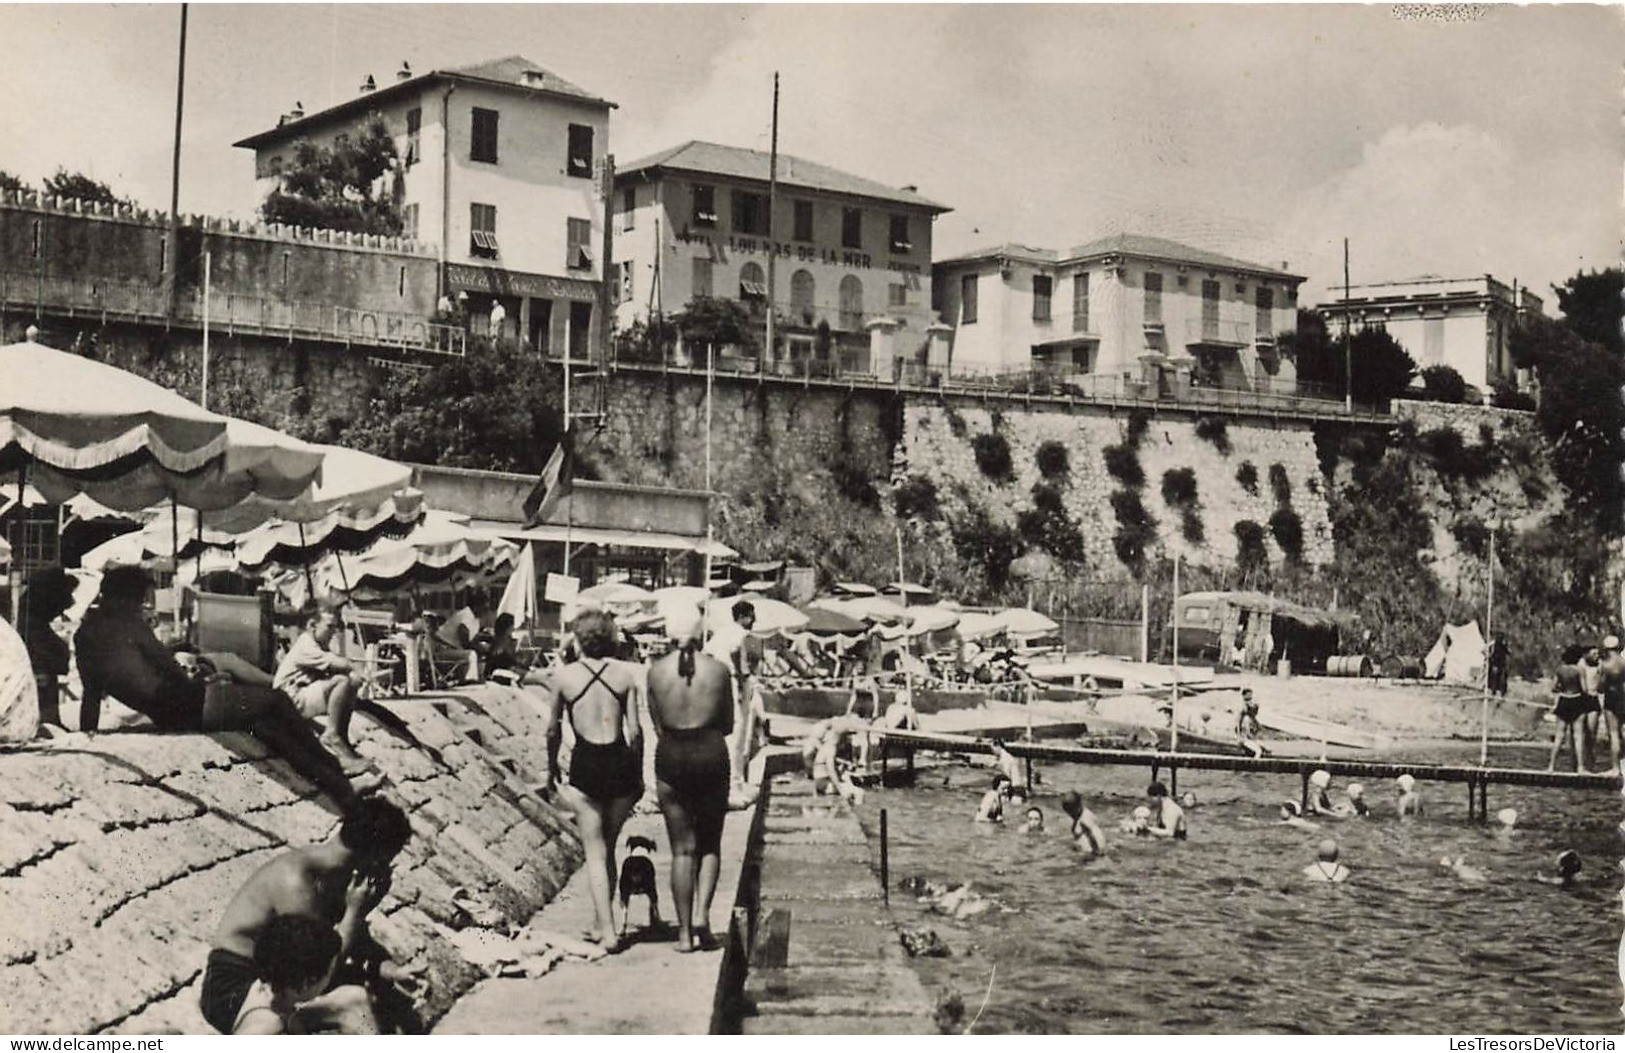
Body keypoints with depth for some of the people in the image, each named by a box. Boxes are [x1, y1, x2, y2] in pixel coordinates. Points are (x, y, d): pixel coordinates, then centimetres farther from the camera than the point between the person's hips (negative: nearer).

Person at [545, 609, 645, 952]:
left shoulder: (563, 675, -2)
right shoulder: (625, 673, 0)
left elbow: (553, 731, 6)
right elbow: (634, 730, 0)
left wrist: (551, 769, 21)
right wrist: (638, 775, 11)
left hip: (585, 763, -2)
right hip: (620, 760, 2)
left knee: (595, 852, 4)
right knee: (609, 846, 18)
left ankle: (608, 931, -3)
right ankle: (601, 923, 26)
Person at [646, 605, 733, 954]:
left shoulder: (656, 671, -1)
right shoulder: (718, 670, -2)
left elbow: (657, 726, 4)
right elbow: (728, 725, 6)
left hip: (671, 755, 1)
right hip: (711, 754, 0)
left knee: (682, 848, 7)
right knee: (709, 843, 13)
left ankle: (685, 931, 7)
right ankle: (701, 913, -5)